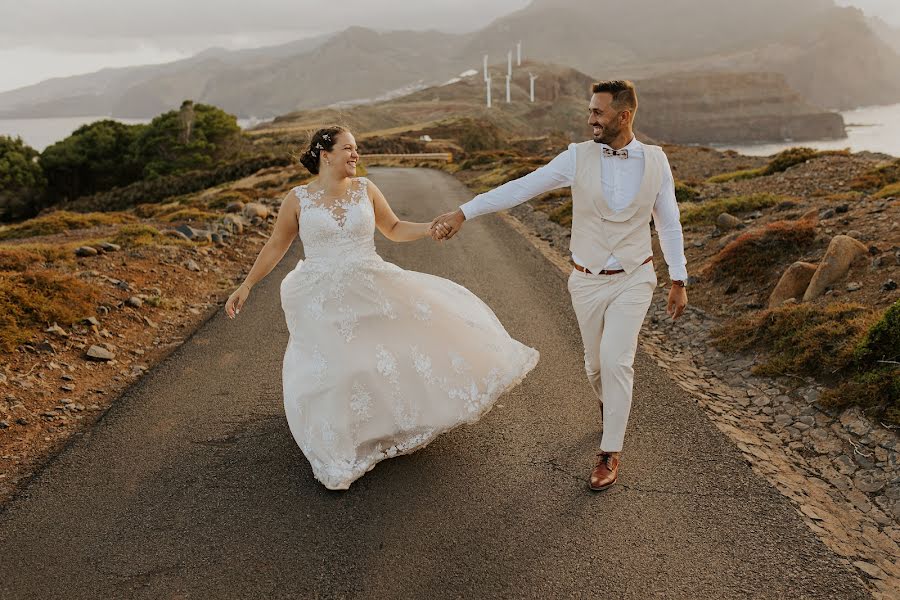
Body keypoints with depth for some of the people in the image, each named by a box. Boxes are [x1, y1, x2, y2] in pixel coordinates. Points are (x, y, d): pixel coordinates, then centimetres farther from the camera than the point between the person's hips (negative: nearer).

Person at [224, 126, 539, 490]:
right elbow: (275, 246, 5)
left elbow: (394, 229, 10)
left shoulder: (365, 189, 1)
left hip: (369, 289, 3)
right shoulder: (297, 199, -4)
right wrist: (246, 286, 4)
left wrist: (431, 228, -6)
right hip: (322, 300, -2)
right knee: (328, 372, -3)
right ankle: (338, 454, 20)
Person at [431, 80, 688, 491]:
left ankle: (610, 454, 1)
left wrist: (678, 281, 5)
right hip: (588, 282, 1)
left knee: (616, 361, -15)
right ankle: (615, 406, 49)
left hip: (634, 278, -1)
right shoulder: (578, 156, -9)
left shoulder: (655, 160, -5)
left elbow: (669, 222, 3)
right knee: (595, 364, 14)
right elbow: (521, 188, -13)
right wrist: (462, 213, -20)